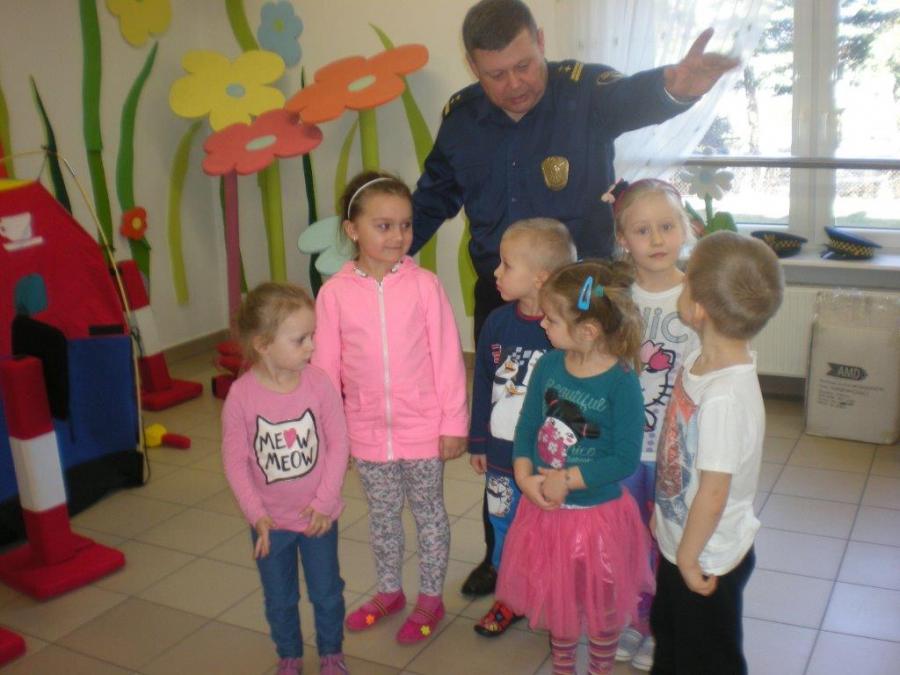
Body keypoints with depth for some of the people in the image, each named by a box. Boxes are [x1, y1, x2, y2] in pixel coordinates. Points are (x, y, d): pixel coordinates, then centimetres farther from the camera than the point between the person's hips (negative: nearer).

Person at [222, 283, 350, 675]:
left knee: (327, 592, 17)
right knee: (279, 598, 19)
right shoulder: (241, 395, -19)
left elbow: (338, 443, -11)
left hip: (317, 515, 0)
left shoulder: (318, 383, -17)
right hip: (270, 520, 0)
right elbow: (235, 461, -12)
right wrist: (256, 515, -15)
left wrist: (324, 502, -13)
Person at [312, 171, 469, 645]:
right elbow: (326, 367, -1)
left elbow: (447, 357, -8)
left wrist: (454, 423, -7)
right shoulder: (335, 292, -8)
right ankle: (388, 592, 41)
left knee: (428, 513, 14)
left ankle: (431, 599, 33)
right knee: (382, 515, 20)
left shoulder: (424, 285, -12)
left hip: (423, 428, -2)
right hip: (367, 431, 2)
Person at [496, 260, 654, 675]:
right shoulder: (549, 365, -7)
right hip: (545, 507, 4)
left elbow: (626, 459, -22)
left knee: (603, 602, 19)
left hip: (598, 514, -4)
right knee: (555, 596, 23)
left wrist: (567, 480, -22)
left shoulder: (621, 382, -22)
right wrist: (525, 476, -15)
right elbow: (526, 425, -1)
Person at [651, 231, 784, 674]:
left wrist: (688, 558, -15)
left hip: (707, 557, -8)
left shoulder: (725, 397, -35)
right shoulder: (699, 364, -8)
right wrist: (662, 513, 13)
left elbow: (713, 494, -27)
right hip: (678, 540, 8)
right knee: (668, 635, 30)